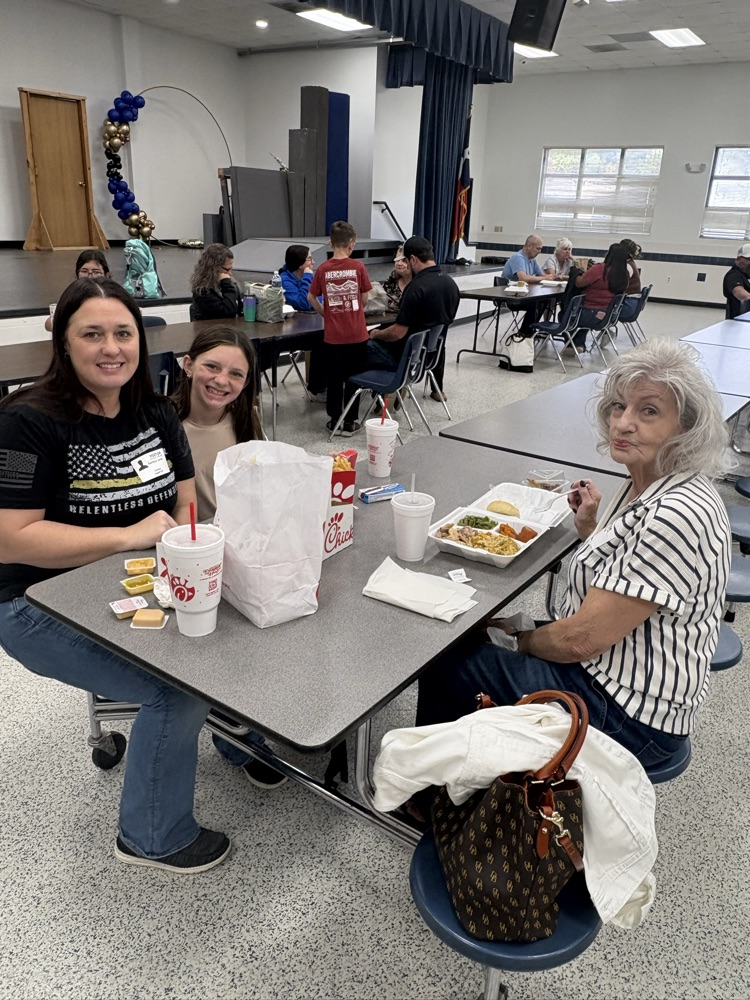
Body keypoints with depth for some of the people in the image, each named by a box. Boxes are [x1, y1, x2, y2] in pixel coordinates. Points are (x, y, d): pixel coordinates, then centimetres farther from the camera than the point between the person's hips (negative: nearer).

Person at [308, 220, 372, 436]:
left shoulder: (323, 269, -3)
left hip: (333, 335, 1)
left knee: (334, 379, 11)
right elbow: (364, 300, 2)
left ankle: (334, 421, 19)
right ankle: (349, 423, 14)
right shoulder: (358, 267, -6)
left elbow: (311, 298, 6)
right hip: (357, 334, -1)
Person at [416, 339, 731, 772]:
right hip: (603, 669, 10)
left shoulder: (678, 516, -29)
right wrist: (589, 526, 3)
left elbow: (582, 639, -26)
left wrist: (521, 640, -8)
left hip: (631, 715, -9)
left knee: (448, 667, -5)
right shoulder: (645, 486, 3)